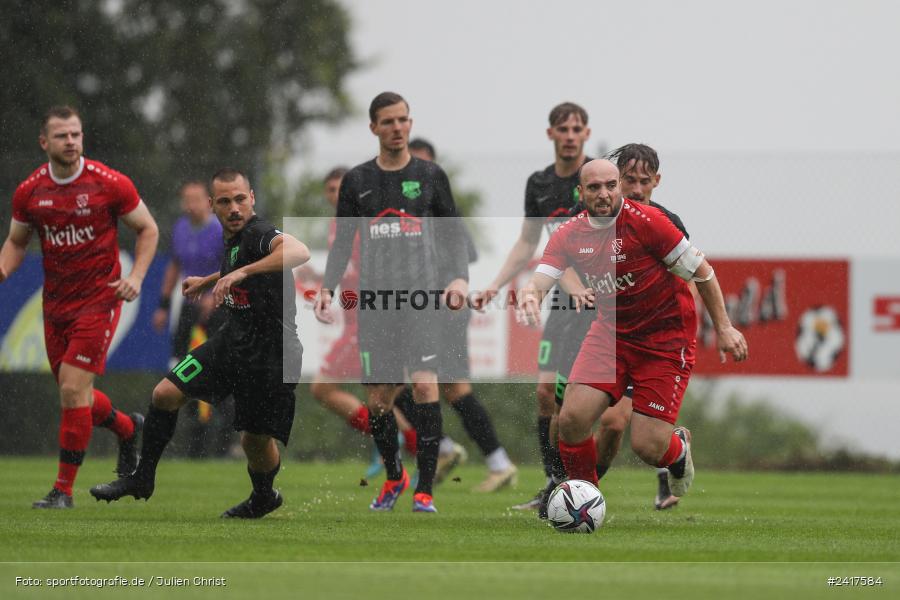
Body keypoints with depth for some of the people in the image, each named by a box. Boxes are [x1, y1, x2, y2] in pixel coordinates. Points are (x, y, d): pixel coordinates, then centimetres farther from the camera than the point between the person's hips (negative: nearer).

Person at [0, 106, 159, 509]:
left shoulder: (110, 184, -10)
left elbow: (148, 229, 2)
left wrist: (135, 276, -12)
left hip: (99, 299, -5)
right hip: (55, 304, 5)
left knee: (73, 389, -14)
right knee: (75, 397, 11)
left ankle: (64, 489, -5)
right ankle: (128, 428, 44)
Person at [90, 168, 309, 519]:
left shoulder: (259, 235, -23)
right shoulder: (234, 238, 4)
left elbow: (300, 252, -47)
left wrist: (242, 271, -51)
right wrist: (208, 281, 39)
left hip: (269, 355, -8)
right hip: (232, 341, 8)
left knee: (255, 440, 1)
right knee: (165, 394, -2)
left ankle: (264, 497, 34)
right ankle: (142, 478, 14)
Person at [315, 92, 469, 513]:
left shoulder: (430, 176, 7)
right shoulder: (357, 181, 10)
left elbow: (452, 237, 9)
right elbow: (342, 242, 13)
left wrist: (459, 277, -8)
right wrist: (327, 288, -1)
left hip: (421, 297, -2)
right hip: (374, 301, 2)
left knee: (425, 384, -18)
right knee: (377, 398, 1)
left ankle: (425, 489, -13)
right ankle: (393, 477, 26)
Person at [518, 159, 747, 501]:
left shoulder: (644, 221, -18)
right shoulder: (569, 235, -4)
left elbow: (701, 270, -11)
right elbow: (540, 280, -15)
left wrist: (723, 328, -9)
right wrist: (529, 294, -40)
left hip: (666, 338, -4)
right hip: (611, 331, 4)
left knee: (647, 447, -9)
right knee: (571, 420, -15)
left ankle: (679, 448, 30)